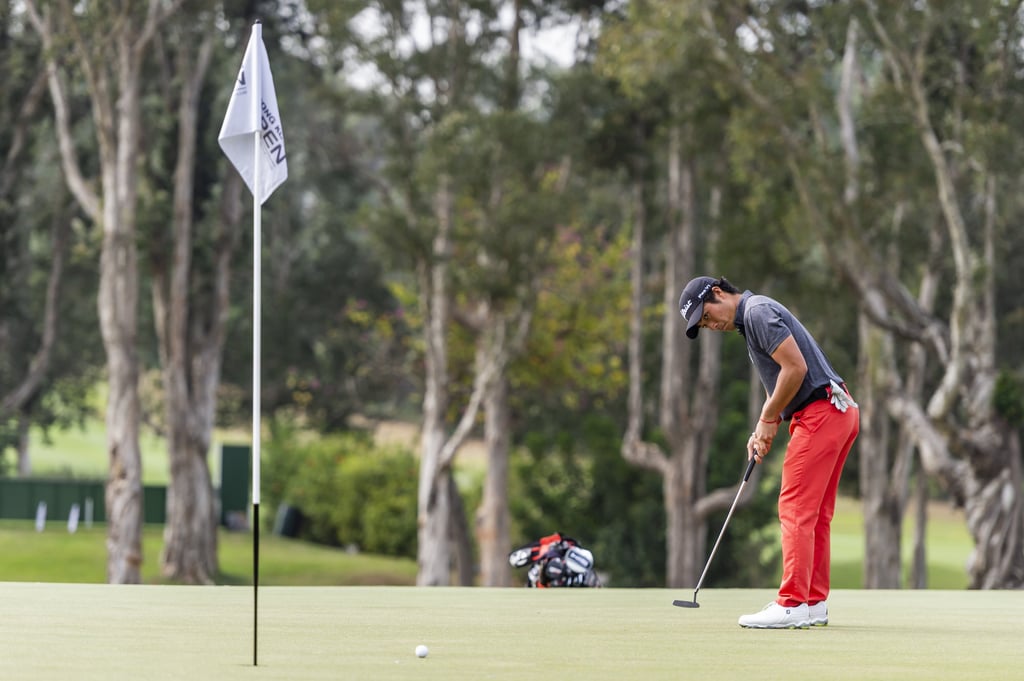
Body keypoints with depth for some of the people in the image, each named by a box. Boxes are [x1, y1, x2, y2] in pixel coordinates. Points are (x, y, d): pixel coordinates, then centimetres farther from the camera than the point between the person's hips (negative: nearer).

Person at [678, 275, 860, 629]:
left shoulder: (757, 311, -11)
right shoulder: (750, 320, 21)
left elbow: (796, 367, -19)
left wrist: (768, 419, -9)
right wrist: (763, 430, 11)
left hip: (820, 412, -11)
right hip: (840, 413, 11)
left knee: (796, 509, -11)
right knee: (816, 514, 12)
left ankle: (792, 605, -13)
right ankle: (814, 603, 15)